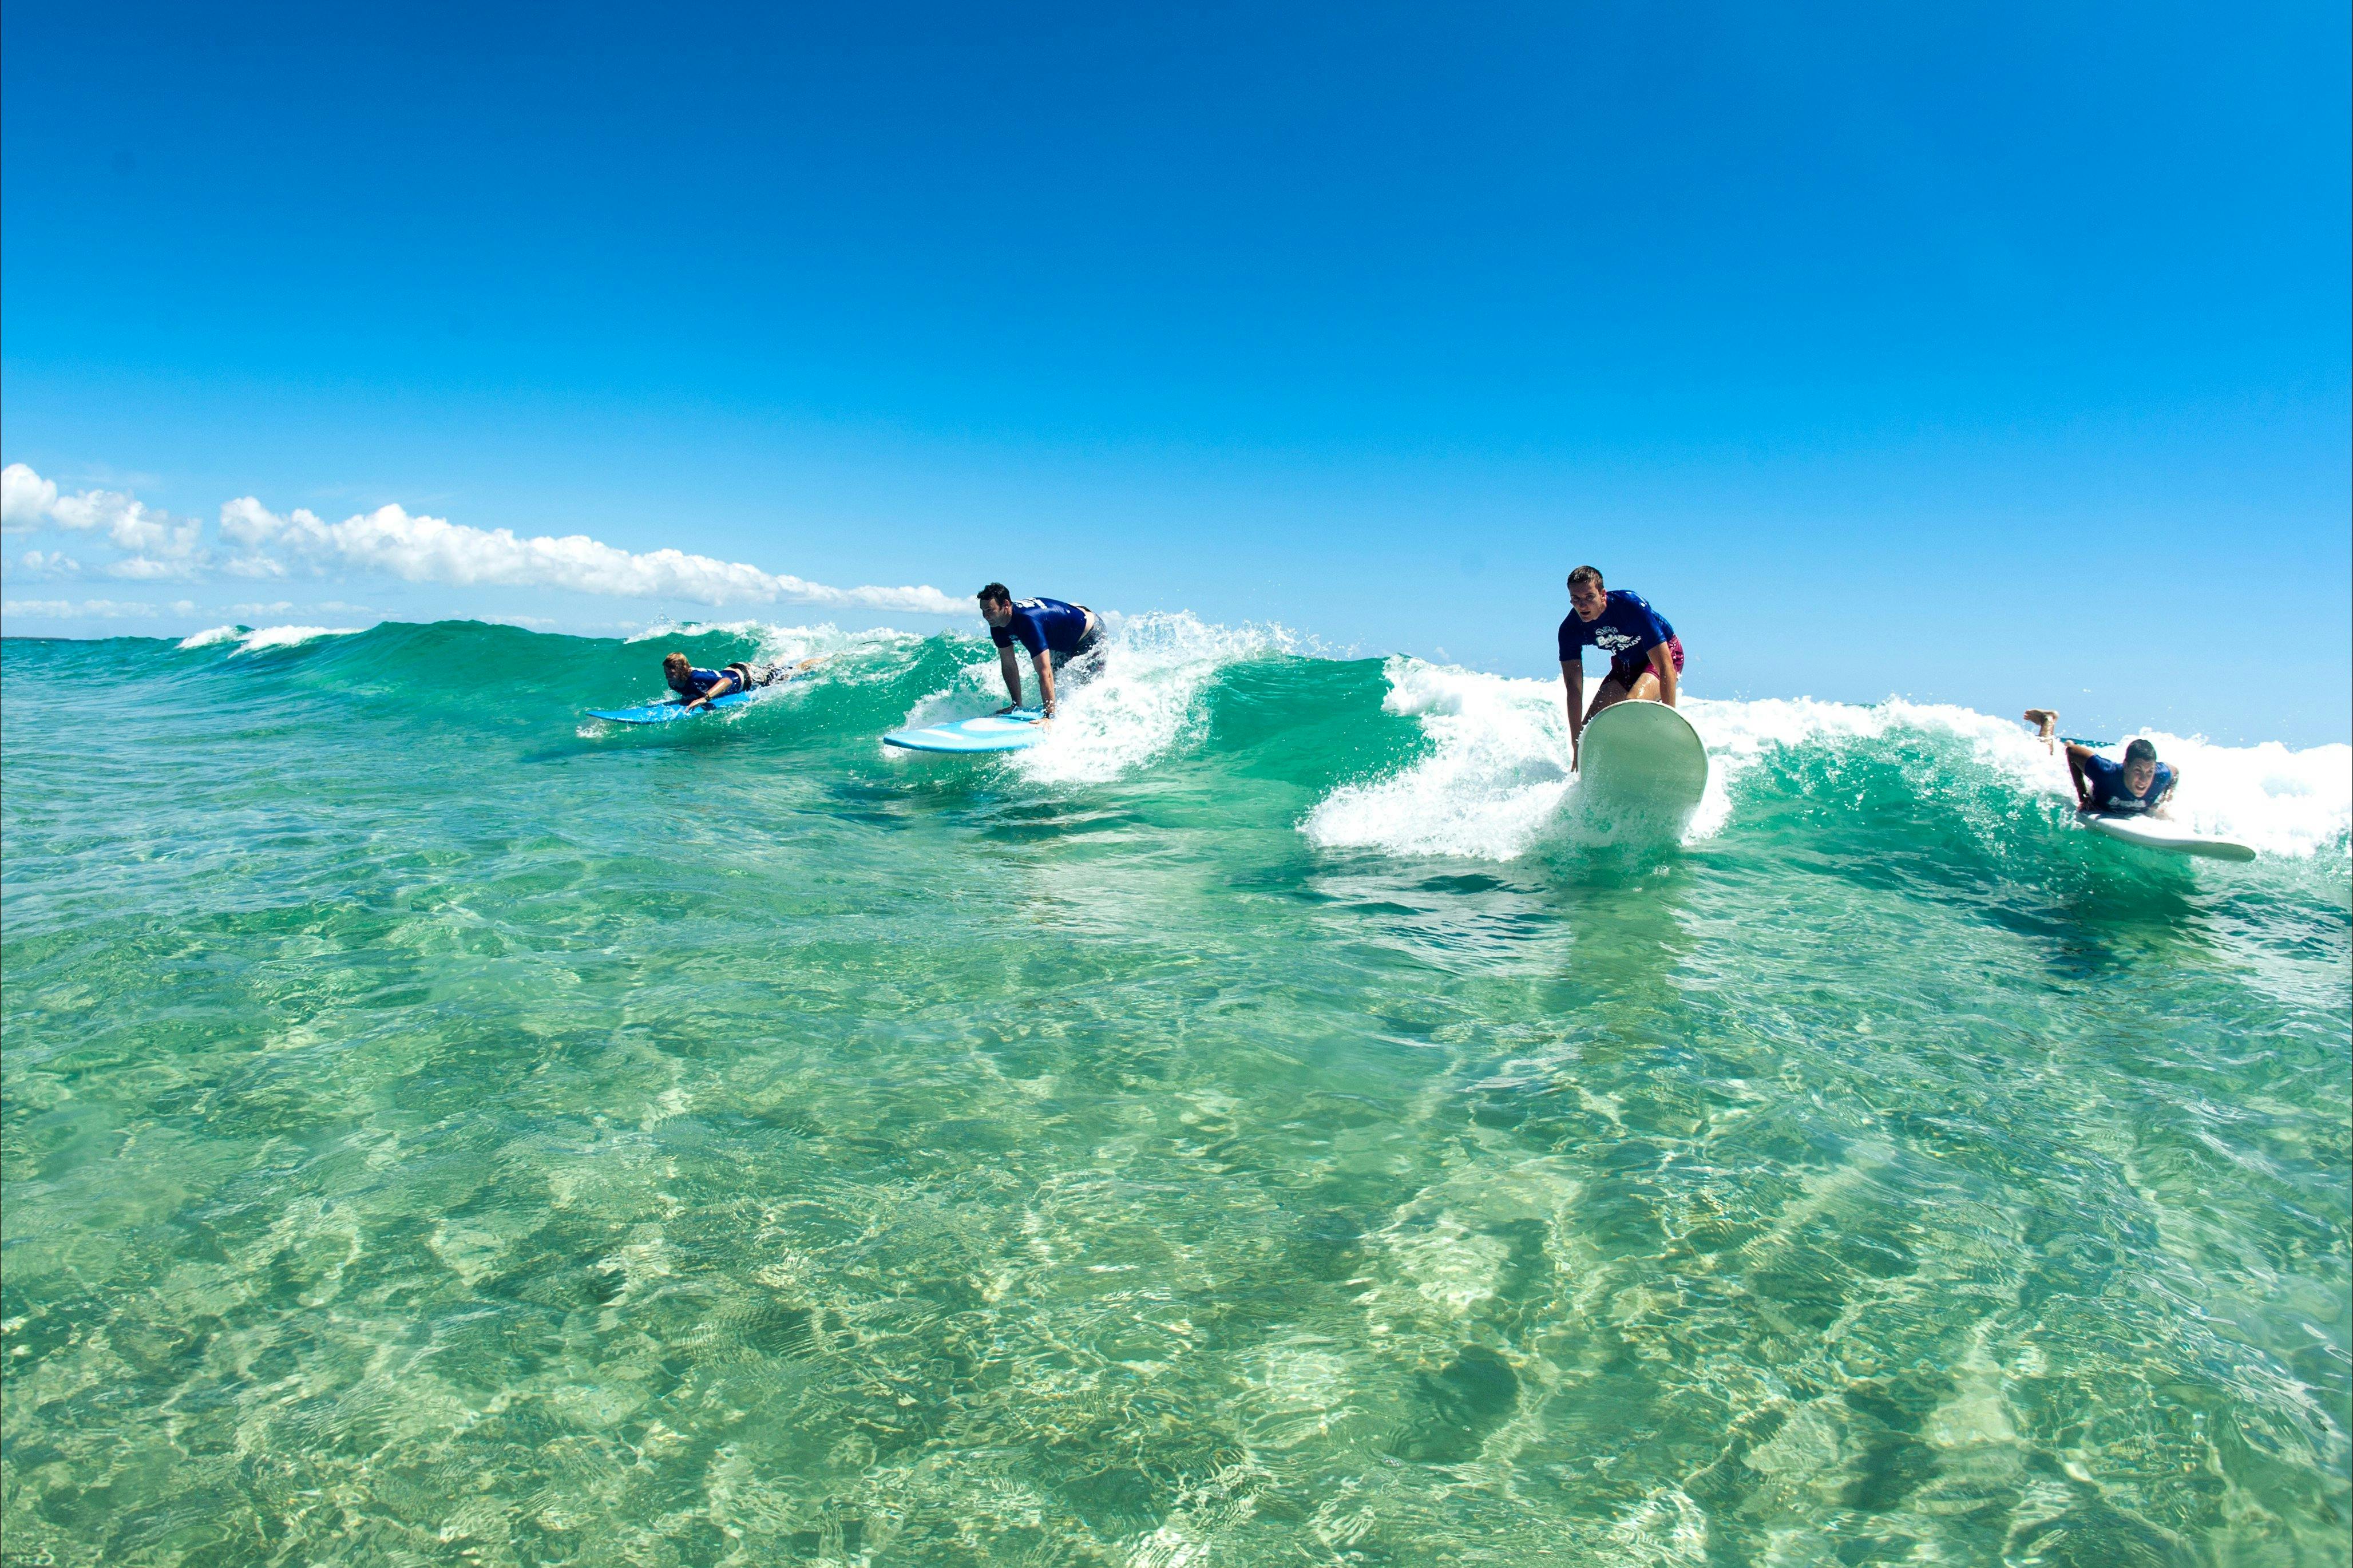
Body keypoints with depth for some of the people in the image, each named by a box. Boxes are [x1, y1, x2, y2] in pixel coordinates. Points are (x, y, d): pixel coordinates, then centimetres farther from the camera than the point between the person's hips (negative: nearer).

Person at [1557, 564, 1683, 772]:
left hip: (1665, 653, -5)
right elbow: (1574, 687, -21)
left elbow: (1665, 666, -34)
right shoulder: (1570, 629, -21)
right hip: (1625, 663, 5)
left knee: (1634, 704, -33)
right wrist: (1577, 748, -25)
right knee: (1589, 727, -5)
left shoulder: (1633, 607, -34)